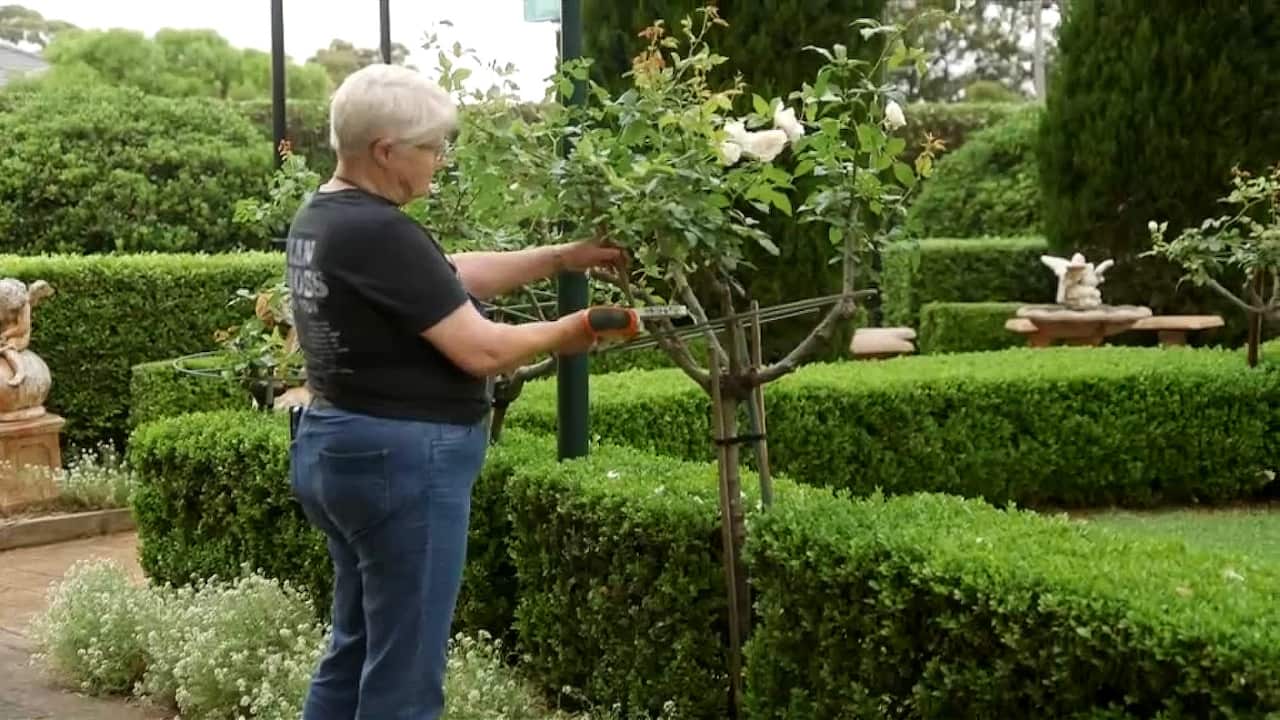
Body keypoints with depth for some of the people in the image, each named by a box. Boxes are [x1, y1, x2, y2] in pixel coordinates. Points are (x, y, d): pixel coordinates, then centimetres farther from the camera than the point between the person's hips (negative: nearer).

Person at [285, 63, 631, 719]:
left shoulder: (319, 218, 9)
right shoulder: (380, 234, -21)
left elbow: (451, 277, 15)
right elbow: (481, 350, -19)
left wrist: (564, 257, 12)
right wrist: (565, 333, -2)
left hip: (335, 449, 10)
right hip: (398, 461, -10)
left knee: (357, 649, 19)